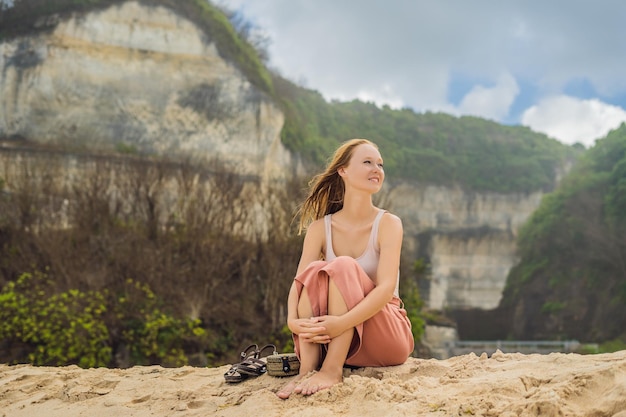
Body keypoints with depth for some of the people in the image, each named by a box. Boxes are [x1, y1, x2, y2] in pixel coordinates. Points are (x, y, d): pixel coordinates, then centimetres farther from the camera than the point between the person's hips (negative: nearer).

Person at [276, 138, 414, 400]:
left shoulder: (388, 223, -9)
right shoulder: (320, 228, 0)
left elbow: (386, 287, -22)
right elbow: (300, 281, -13)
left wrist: (342, 322, -38)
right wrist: (293, 321, -35)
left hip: (388, 337, -2)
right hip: (334, 340, 2)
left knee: (344, 267, -27)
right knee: (315, 270, -23)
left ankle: (332, 370, -36)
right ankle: (307, 368, -32)